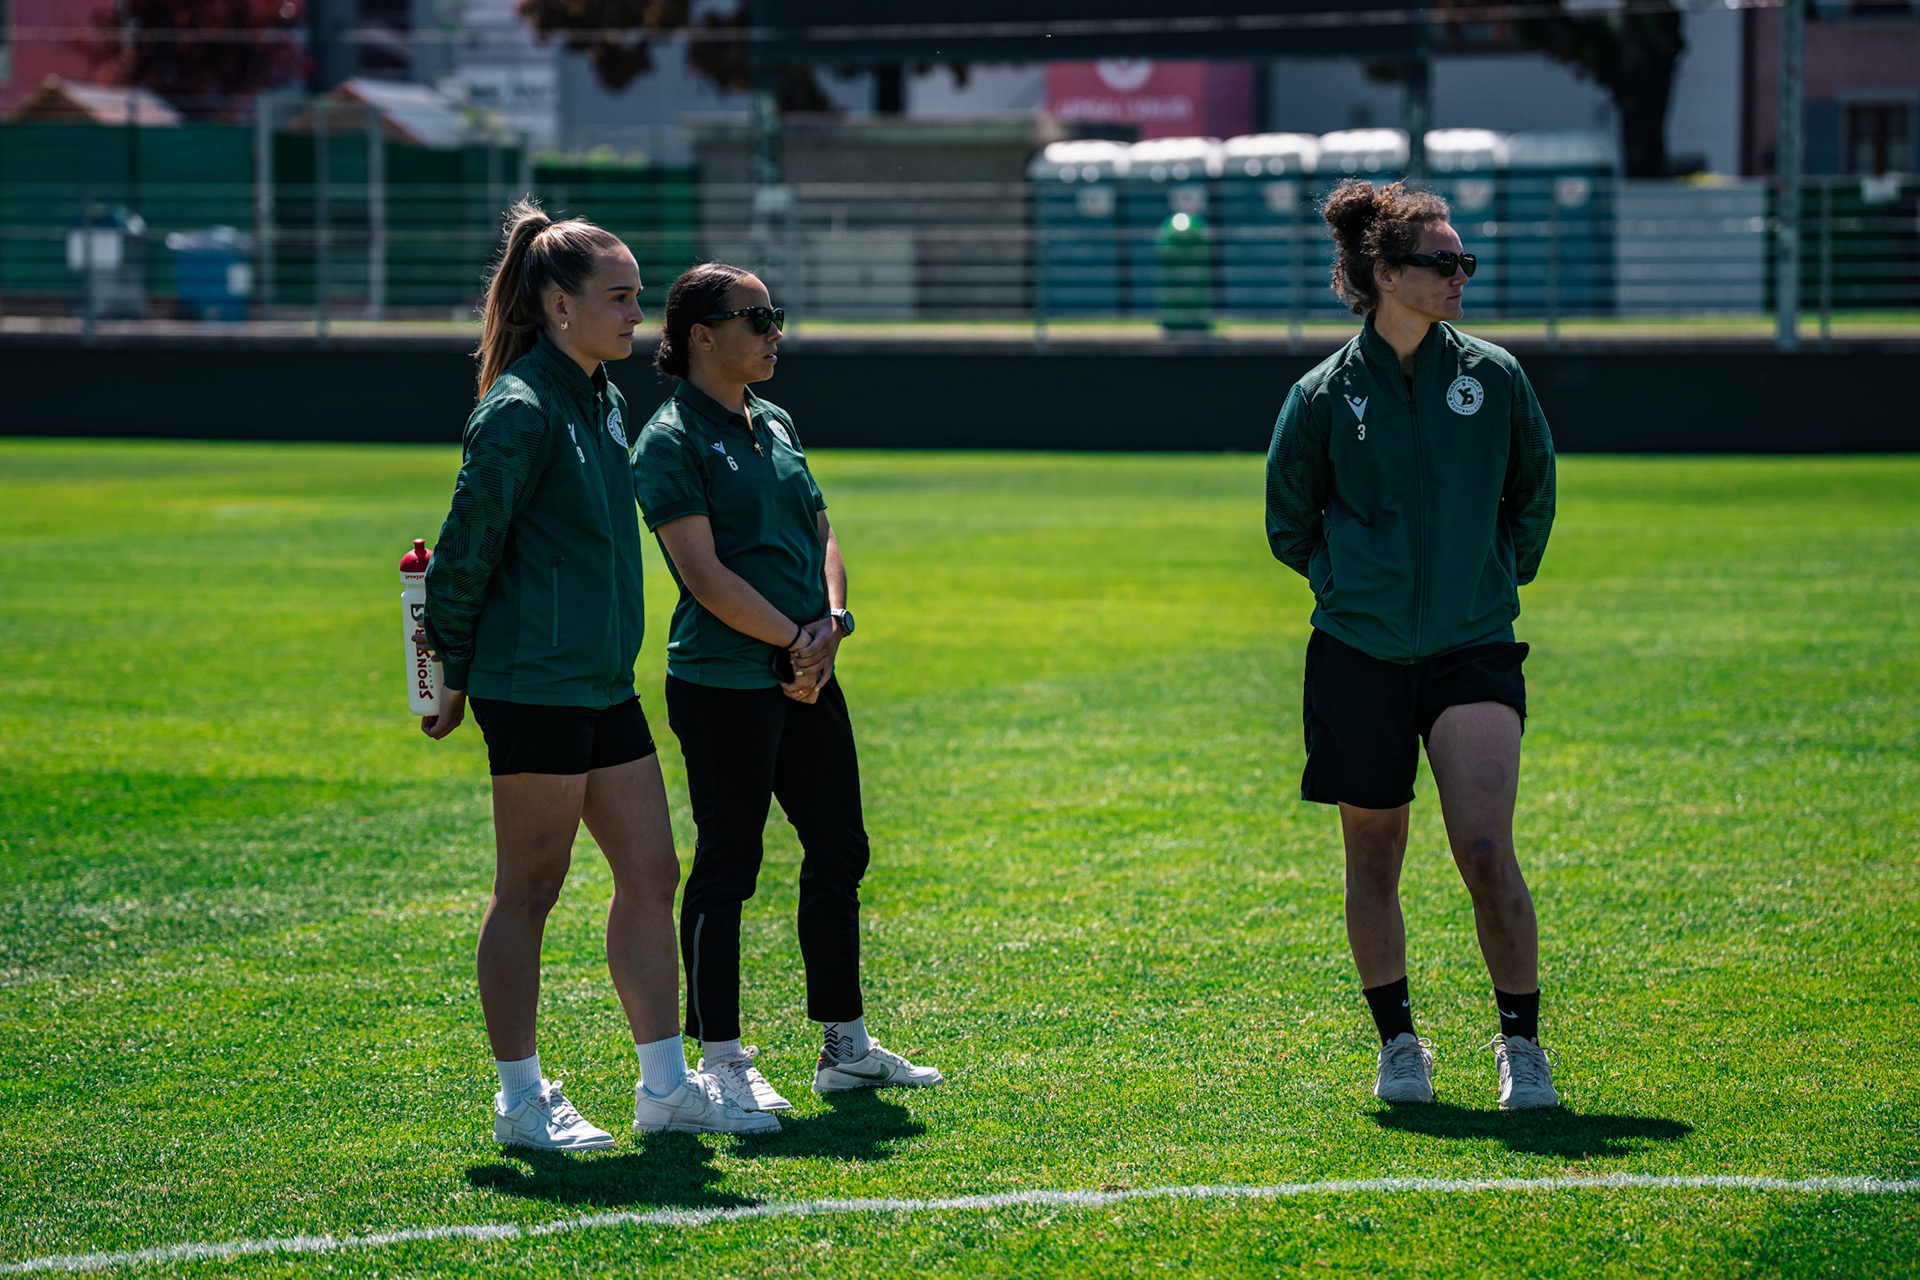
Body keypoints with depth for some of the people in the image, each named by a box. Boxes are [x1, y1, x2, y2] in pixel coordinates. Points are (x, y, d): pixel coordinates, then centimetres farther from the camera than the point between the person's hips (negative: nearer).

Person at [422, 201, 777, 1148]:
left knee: (651, 874, 9)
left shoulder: (602, 403, 13)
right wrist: (455, 672, -7)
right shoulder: (521, 411, -15)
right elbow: (464, 548, -13)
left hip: (603, 682, 9)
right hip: (533, 687, -9)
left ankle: (665, 1085, 16)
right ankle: (521, 1101, 7)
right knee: (529, 889, -1)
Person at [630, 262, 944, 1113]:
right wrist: (794, 639, -16)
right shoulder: (671, 442, -9)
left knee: (839, 851, 12)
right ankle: (720, 1059, 5)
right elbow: (703, 573, -16)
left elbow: (821, 536, 15)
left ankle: (845, 1045, 23)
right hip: (724, 684, -8)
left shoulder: (776, 426, 15)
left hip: (808, 679, 8)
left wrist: (831, 621, -3)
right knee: (726, 865, -3)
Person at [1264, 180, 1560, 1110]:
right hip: (1358, 652, 0)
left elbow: (1532, 498, 17)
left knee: (1486, 849, -14)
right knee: (1373, 856, 7)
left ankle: (1521, 1043, -1)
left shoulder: (1493, 377, 3)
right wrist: (1352, 582, 5)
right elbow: (1289, 526, 12)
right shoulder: (1324, 396, -1)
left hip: (1472, 649, 0)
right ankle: (1397, 1042, 24)